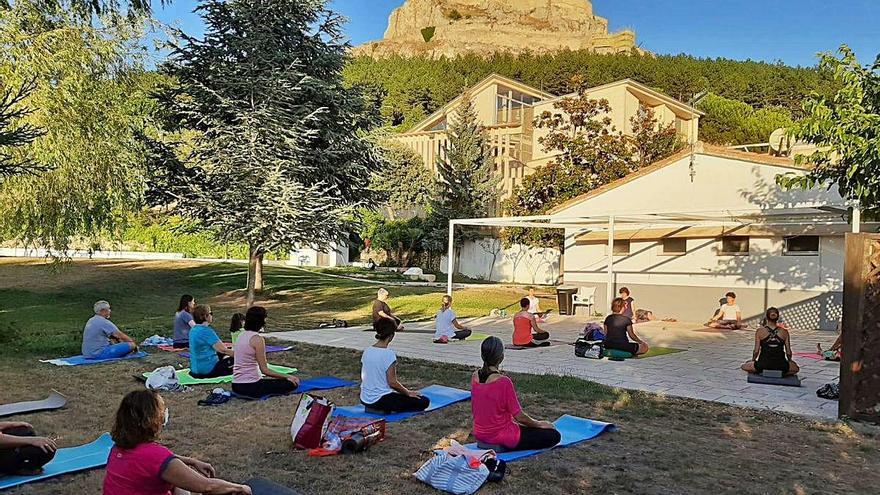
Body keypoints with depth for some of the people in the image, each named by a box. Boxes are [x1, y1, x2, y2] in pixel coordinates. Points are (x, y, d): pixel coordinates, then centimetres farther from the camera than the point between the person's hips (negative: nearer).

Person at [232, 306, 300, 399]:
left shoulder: (241, 335, 8)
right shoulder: (257, 339, -16)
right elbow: (264, 370, -15)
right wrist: (287, 377, -6)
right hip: (250, 387, -8)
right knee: (292, 384, 1)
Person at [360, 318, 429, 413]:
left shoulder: (367, 351, 4)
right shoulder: (389, 354, -18)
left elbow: (363, 378, 11)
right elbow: (392, 382, -18)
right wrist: (408, 393, -1)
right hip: (380, 400, -8)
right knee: (424, 402, -1)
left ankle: (372, 408, 9)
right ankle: (387, 409, -6)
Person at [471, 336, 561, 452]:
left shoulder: (475, 376, -5)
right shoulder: (503, 382, -26)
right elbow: (519, 415, -18)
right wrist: (539, 424, 1)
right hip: (500, 438, -8)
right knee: (554, 436, -1)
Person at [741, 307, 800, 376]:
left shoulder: (760, 331, -1)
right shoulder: (784, 332, 2)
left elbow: (756, 351, -2)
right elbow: (788, 352, 5)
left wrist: (753, 360, 17)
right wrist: (790, 361, 26)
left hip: (763, 365, -1)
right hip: (781, 366, 1)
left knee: (744, 366, 24)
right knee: (796, 368, 30)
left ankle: (763, 372, 9)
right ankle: (781, 373, 10)